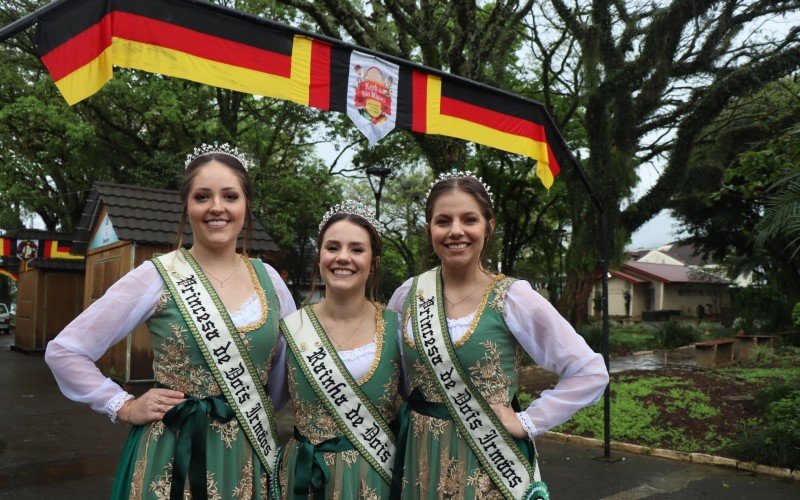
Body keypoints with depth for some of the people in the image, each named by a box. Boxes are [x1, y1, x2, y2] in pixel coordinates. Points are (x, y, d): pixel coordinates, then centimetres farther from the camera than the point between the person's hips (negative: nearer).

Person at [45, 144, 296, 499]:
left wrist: (263, 418, 8)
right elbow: (63, 351, -6)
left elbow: (291, 358, 15)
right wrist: (125, 408, -8)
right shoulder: (157, 276, -11)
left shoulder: (268, 279, 1)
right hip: (175, 453, -3)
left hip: (250, 457, 4)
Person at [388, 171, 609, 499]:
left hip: (489, 463, -3)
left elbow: (590, 372, -10)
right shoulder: (408, 294, -2)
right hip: (422, 462, 3)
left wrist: (526, 422, -12)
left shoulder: (512, 298, -12)